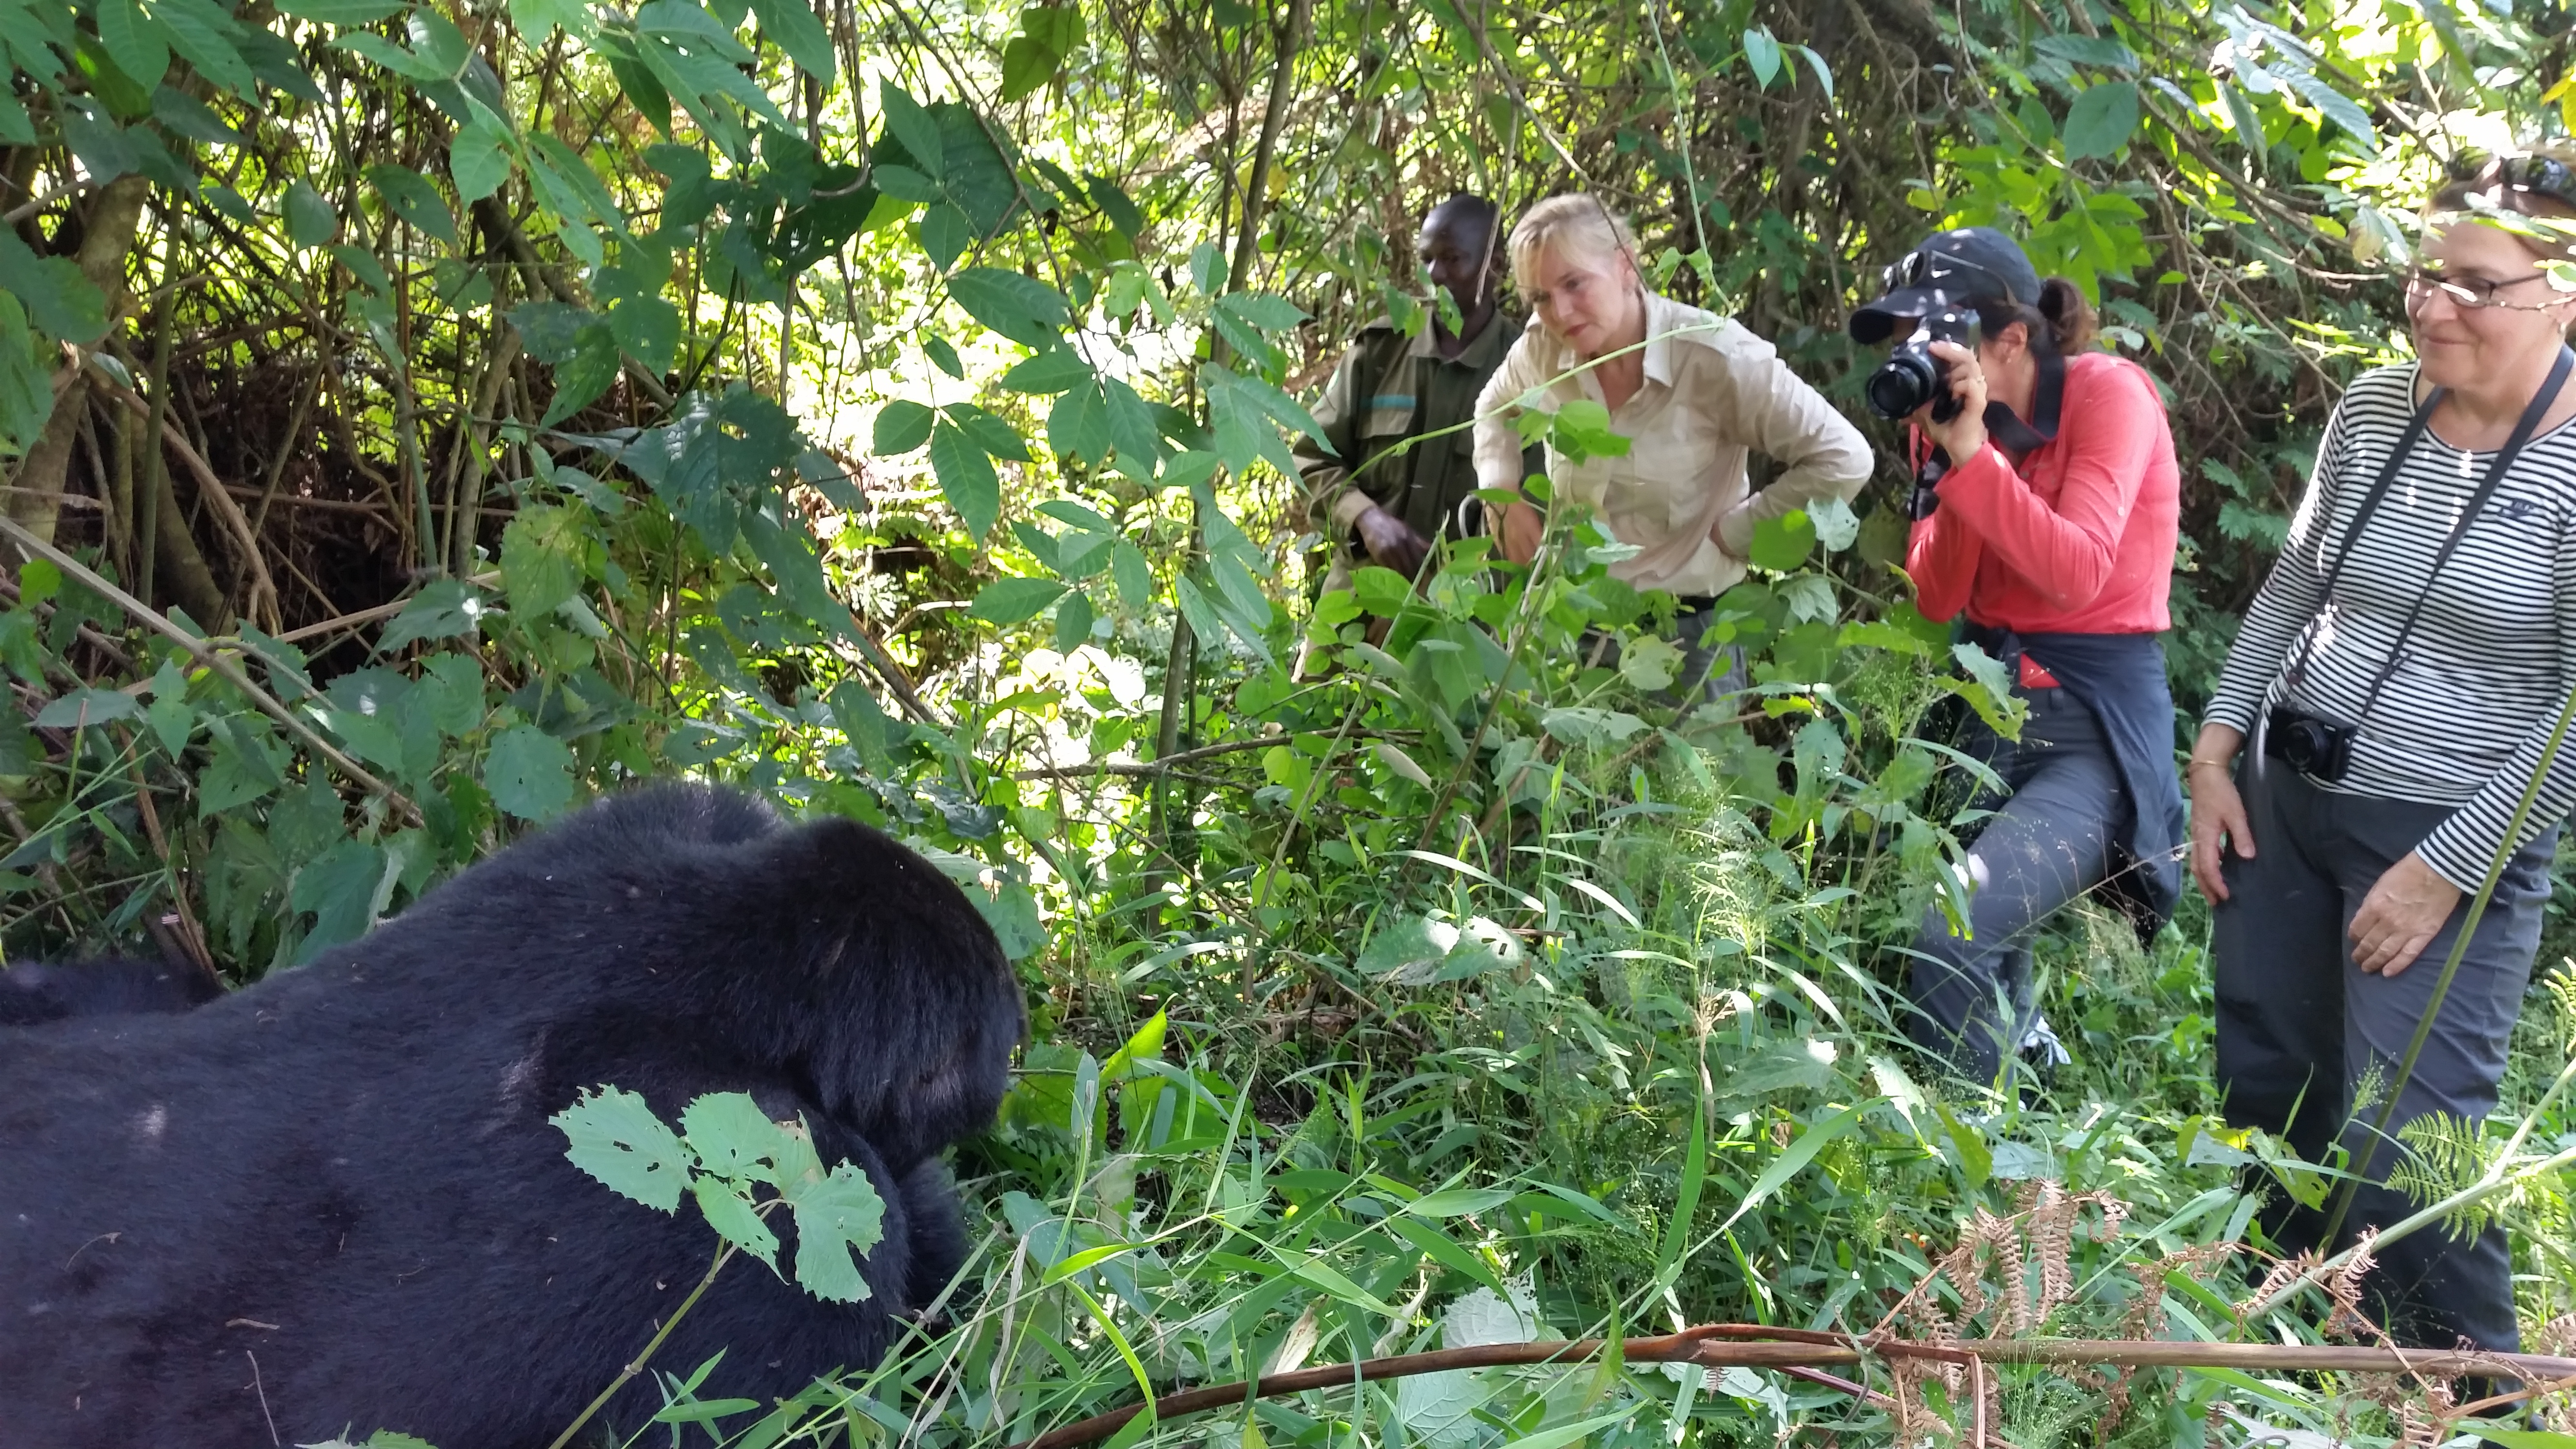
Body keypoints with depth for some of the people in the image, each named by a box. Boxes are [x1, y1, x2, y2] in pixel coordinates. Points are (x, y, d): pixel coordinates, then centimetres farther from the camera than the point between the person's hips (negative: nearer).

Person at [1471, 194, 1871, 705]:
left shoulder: (1713, 357, -19)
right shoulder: (1542, 348, -4)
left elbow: (1844, 460, -18)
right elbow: (1495, 408, 20)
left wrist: (1735, 533, -13)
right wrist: (1506, 497, 5)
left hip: (1686, 624, -4)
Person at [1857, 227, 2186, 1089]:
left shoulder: (2108, 393, -11)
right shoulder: (1948, 417, 5)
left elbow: (2076, 573, -23)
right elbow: (1936, 600, -3)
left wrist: (1972, 449, -26)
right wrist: (1945, 456, -16)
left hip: (2095, 726, -6)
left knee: (1950, 935, -23)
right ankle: (2022, 1041, 33)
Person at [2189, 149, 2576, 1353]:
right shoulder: (2374, 407, 3)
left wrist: (2446, 869, -15)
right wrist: (2216, 755, 8)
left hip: (2450, 839, -6)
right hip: (2284, 798, 6)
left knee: (2399, 1154, -10)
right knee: (2265, 1094, 14)